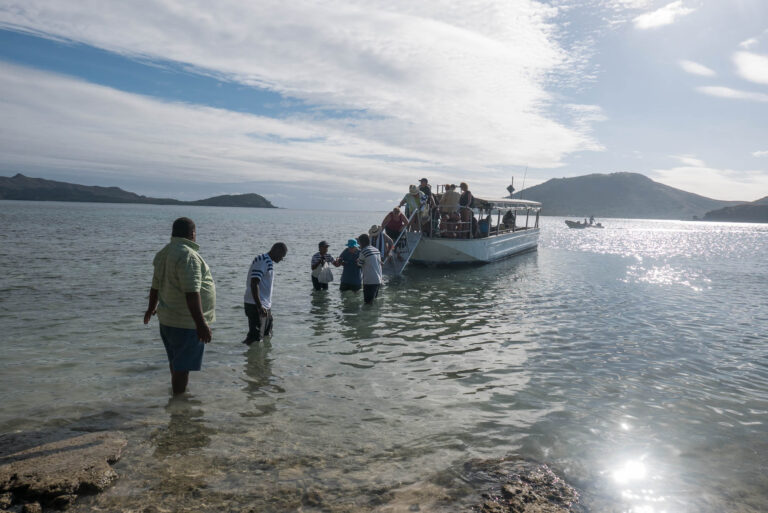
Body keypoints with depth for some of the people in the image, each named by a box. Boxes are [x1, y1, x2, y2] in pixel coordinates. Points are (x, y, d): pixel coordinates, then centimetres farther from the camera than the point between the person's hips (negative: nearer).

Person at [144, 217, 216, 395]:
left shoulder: (164, 253, 9)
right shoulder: (187, 255, -21)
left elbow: (156, 285, 20)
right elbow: (191, 292, -28)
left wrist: (151, 308, 35)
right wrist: (200, 323, -29)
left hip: (167, 319, 10)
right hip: (186, 322, -10)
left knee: (176, 362, 25)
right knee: (182, 366, 0)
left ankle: (178, 395, 42)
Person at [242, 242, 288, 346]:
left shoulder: (269, 263, 15)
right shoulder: (261, 261, -16)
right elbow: (254, 284, -24)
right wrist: (259, 306, -27)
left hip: (266, 306, 10)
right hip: (256, 306, -10)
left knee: (267, 335, 15)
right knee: (255, 337, -8)